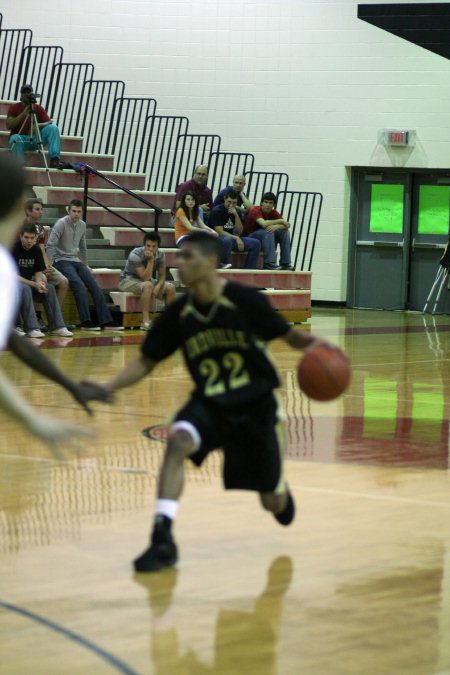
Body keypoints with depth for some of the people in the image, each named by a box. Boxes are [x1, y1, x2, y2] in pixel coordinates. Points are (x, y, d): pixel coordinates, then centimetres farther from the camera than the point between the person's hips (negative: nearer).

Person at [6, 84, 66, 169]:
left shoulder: (39, 108, 7)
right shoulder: (14, 107, 1)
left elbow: (50, 122, -2)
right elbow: (9, 126, -10)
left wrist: (38, 125, -23)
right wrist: (23, 114, -18)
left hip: (35, 139, 3)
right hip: (21, 137, -3)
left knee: (53, 128, -19)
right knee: (15, 138, -38)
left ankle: (55, 159, -30)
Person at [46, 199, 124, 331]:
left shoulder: (82, 225, 11)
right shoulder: (61, 224, -10)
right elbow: (50, 246, -13)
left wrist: (85, 265, 27)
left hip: (76, 261, 7)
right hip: (61, 260, -7)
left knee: (95, 286, -9)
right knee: (79, 285, -29)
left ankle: (106, 322, -13)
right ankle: (86, 322, -31)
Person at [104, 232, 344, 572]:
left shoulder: (245, 300, -18)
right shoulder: (178, 314, -9)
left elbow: (289, 335, -8)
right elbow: (146, 362, 0)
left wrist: (313, 343, -31)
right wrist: (106, 389, -15)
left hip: (255, 404, -2)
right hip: (209, 403, 2)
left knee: (274, 503, 8)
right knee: (178, 441, -33)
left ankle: (281, 493, 50)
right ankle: (163, 540, -32)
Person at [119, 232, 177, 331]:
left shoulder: (160, 254, -9)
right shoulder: (135, 255, -27)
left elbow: (162, 276, -3)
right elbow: (145, 278, -31)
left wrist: (157, 287, -24)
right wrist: (150, 260, -37)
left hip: (148, 280, 6)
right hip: (129, 280, -6)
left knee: (171, 288, -13)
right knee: (148, 285, -38)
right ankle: (145, 322, -40)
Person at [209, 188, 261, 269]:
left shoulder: (237, 211, 8)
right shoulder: (217, 211, -11)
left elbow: (239, 232, 0)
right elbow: (220, 232, -17)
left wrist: (236, 215, -12)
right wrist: (236, 238, -20)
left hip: (233, 239, 7)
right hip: (218, 239, -7)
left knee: (256, 243, -9)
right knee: (227, 240, -42)